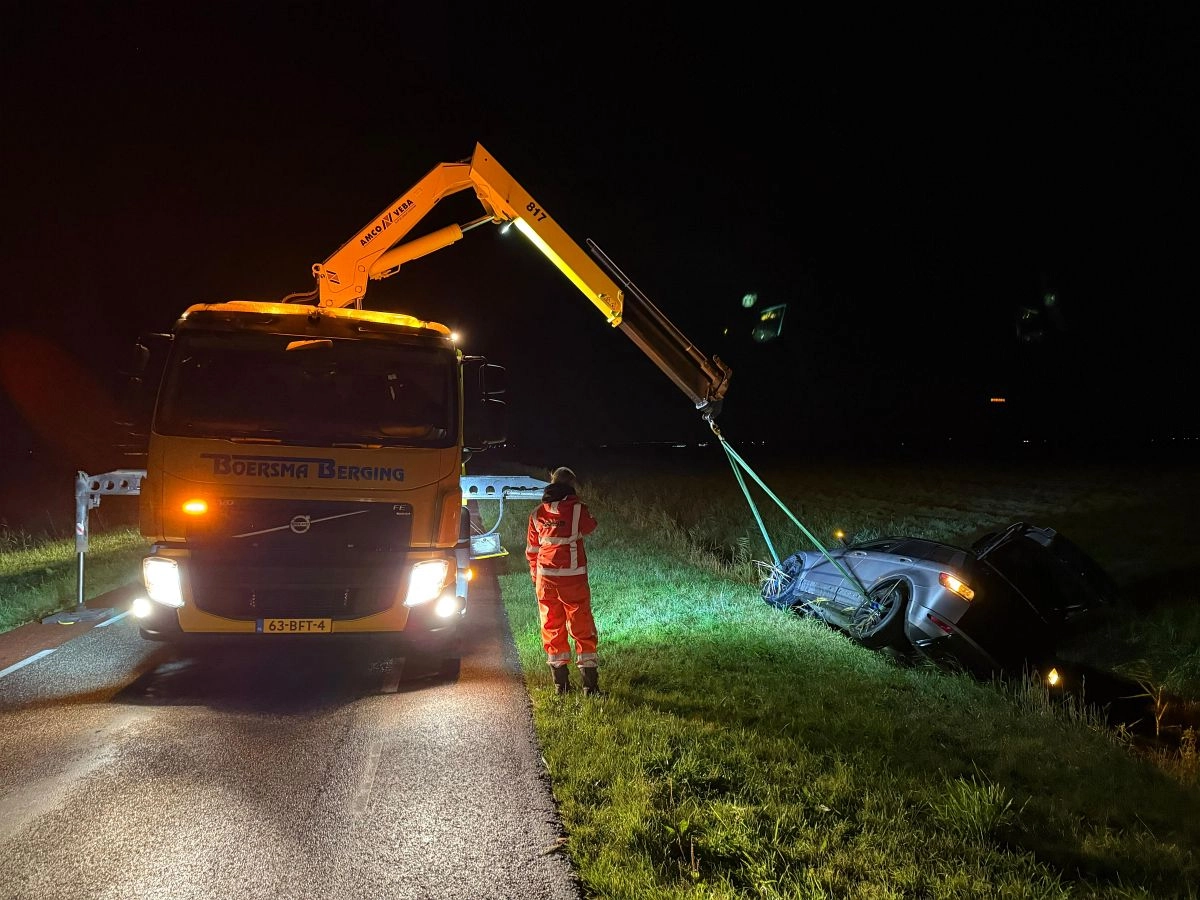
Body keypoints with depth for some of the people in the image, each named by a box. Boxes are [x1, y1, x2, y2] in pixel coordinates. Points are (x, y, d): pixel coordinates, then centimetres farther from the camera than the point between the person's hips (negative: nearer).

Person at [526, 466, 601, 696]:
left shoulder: (537, 514, 4)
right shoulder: (577, 509, -9)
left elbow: (532, 550, 12)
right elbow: (590, 527, 11)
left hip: (546, 579, 3)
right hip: (573, 578, -3)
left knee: (552, 629, 11)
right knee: (582, 629, 5)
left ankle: (561, 683, 14)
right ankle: (589, 683, 5)